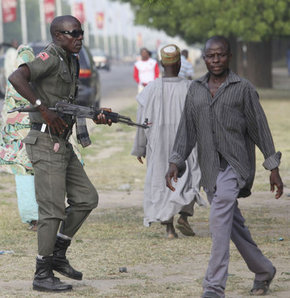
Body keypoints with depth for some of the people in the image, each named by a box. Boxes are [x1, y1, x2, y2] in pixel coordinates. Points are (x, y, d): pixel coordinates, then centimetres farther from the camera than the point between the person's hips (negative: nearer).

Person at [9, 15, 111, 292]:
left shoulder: (70, 61, 15)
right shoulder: (50, 58, -14)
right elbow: (16, 77, -29)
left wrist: (95, 115, 9)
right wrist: (43, 109, -30)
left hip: (63, 143, 9)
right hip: (46, 142, -9)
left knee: (86, 198, 12)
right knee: (53, 209, -7)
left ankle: (58, 253, 22)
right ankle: (43, 275, 0)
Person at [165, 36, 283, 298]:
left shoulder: (243, 89, -2)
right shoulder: (196, 90, 12)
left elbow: (260, 128, -1)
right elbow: (187, 129, 12)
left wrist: (273, 169, -2)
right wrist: (175, 163, 1)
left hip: (234, 165, -6)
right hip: (209, 168, 6)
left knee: (220, 219, -21)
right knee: (234, 225, 13)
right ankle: (263, 271, 33)